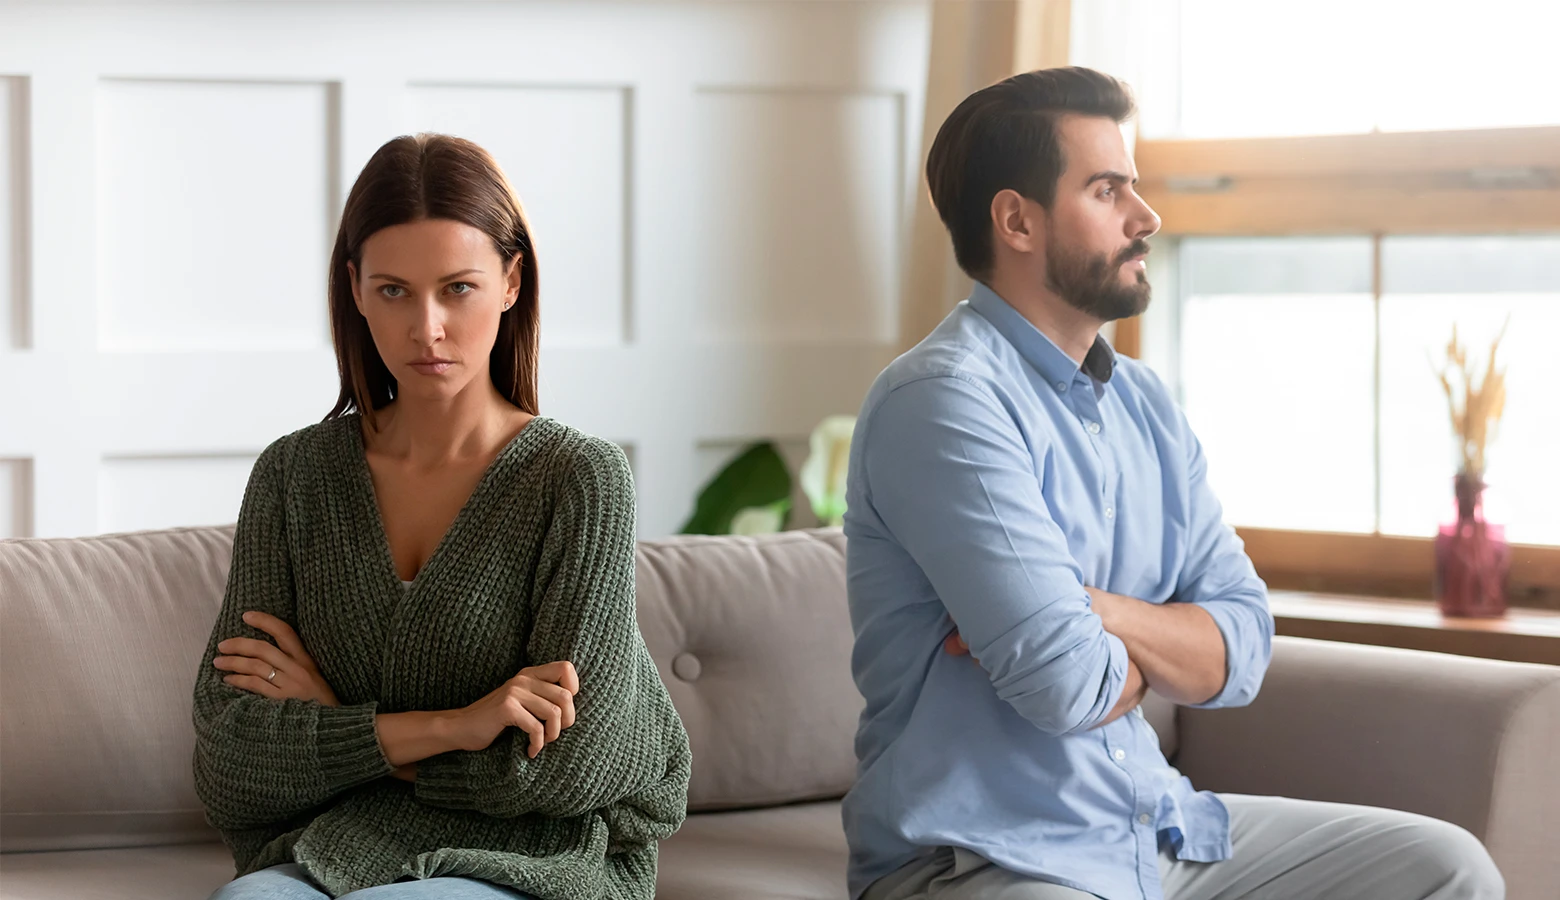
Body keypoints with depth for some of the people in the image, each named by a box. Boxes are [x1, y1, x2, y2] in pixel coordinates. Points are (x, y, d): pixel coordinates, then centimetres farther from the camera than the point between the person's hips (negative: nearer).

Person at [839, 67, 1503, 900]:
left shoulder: (1144, 404, 12)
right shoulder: (942, 401, -16)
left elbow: (1240, 650, 5)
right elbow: (1066, 683, -23)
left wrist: (1096, 614, -14)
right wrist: (1157, 645, 0)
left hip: (1154, 825, 9)